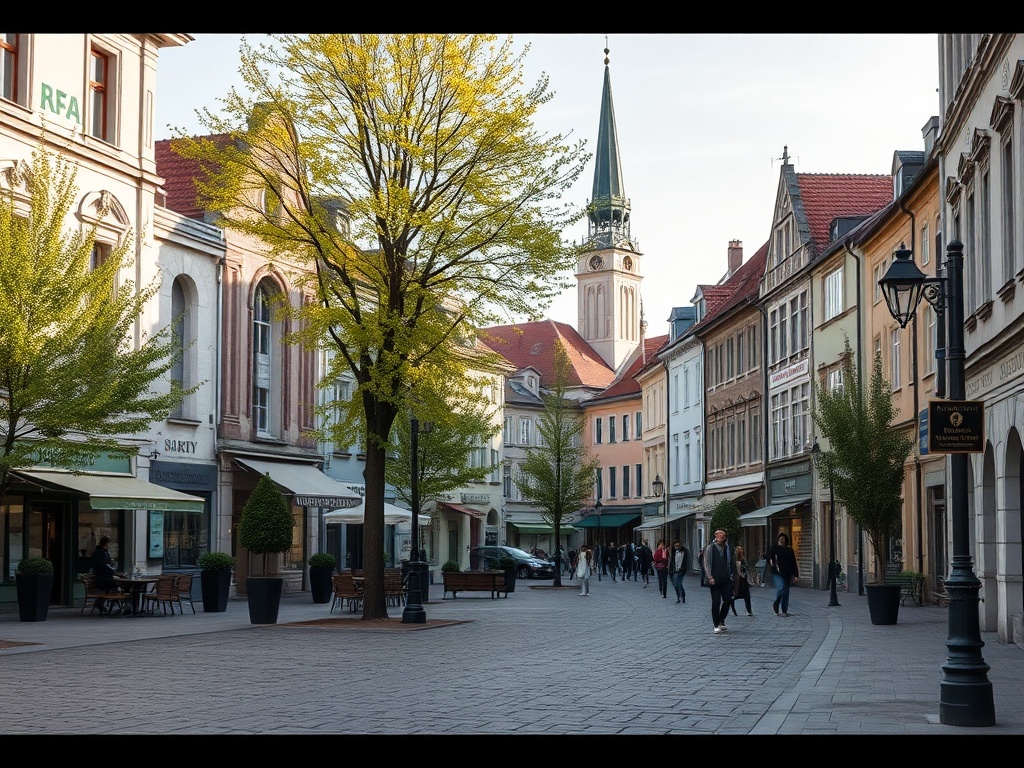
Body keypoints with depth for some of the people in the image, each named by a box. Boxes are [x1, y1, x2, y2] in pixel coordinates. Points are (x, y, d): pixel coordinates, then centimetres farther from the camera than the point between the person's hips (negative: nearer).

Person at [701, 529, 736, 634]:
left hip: (726, 579, 4)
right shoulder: (710, 548, -3)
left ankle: (721, 621, 18)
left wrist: (732, 574, 8)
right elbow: (707, 564, -7)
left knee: (728, 600, -2)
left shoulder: (728, 548, 10)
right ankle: (717, 625, 7)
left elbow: (732, 562, 19)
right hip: (715, 580, -4)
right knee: (716, 602, -3)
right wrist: (710, 578, -15)